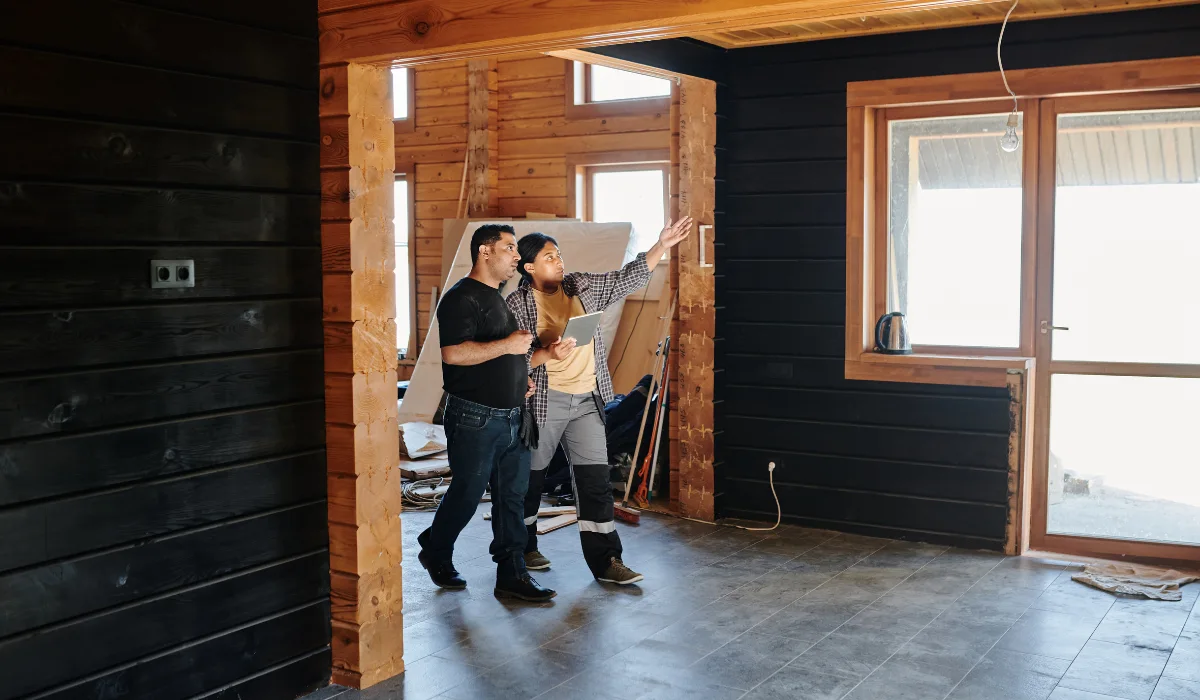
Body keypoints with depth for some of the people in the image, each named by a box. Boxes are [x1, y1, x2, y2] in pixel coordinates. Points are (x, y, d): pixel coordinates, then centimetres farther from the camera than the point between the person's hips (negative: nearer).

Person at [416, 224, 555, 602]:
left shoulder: (504, 298, 17)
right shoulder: (462, 297, -12)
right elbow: (453, 353, -25)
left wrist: (522, 374, 13)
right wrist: (507, 345, -23)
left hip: (513, 417, 8)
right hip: (475, 417, -8)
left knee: (512, 496, 7)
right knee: (467, 493, 3)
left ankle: (512, 575, 13)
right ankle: (435, 553, 28)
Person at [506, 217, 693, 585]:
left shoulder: (581, 287, 8)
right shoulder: (518, 305, -7)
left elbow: (628, 278, 8)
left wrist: (662, 245, 0)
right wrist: (547, 354, -27)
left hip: (586, 402, 4)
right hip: (543, 402, -4)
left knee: (595, 480, 1)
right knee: (530, 477, 10)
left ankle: (605, 561, 4)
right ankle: (522, 548, 31)